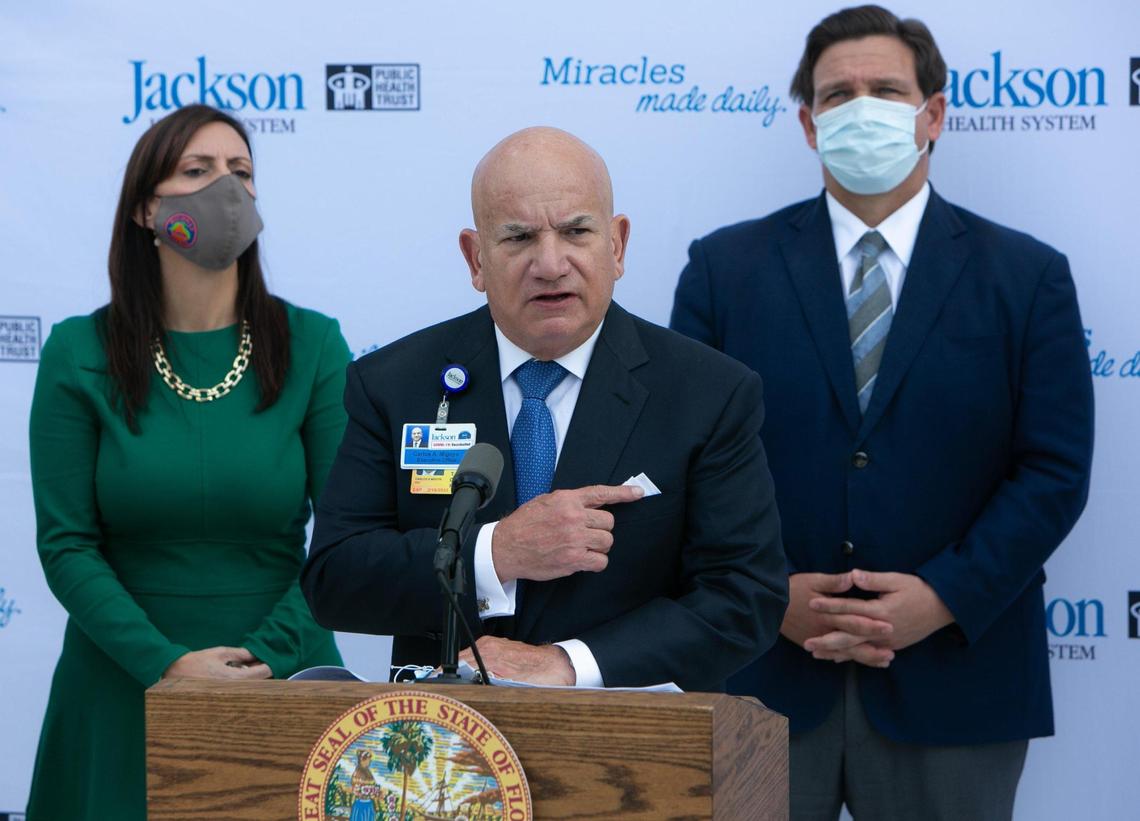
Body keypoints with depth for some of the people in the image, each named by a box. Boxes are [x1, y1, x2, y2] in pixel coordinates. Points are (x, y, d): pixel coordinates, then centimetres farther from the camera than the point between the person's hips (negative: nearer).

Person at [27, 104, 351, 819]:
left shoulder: (313, 345, -2)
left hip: (283, 674, 1)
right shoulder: (80, 353, -3)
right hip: (124, 691, 0)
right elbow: (66, 544, -6)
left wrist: (266, 656, -15)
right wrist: (166, 663, -16)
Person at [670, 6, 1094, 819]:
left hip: (950, 679, 0)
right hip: (764, 670, 1)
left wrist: (944, 597, -12)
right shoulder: (726, 266, 5)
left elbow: (1055, 469, -2)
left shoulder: (1028, 277, 4)